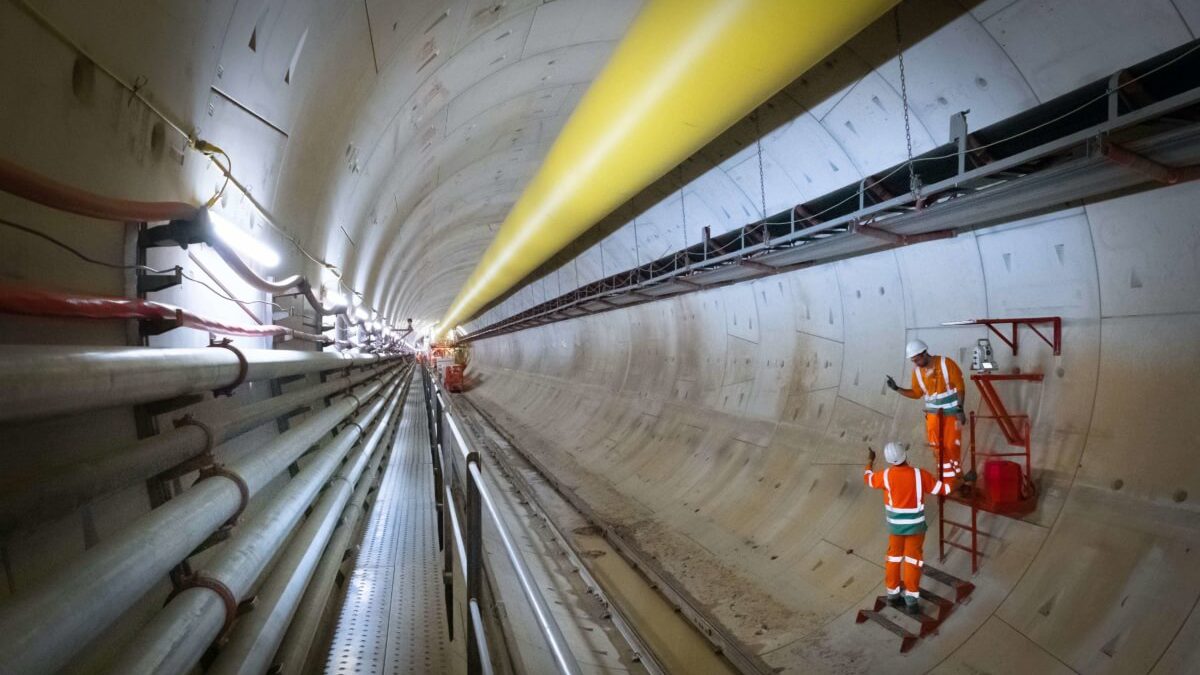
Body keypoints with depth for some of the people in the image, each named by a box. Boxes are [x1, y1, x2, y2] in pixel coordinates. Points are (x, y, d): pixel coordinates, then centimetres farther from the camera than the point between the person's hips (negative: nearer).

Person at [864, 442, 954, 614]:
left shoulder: (886, 475, -14)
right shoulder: (920, 474, -19)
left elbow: (868, 479, 8)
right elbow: (944, 489, -7)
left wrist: (870, 461, 23)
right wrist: (953, 477, 11)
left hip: (894, 524, 2)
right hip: (915, 525, -2)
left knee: (893, 557, 16)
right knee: (912, 561, 7)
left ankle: (892, 595, 28)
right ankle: (911, 601, 9)